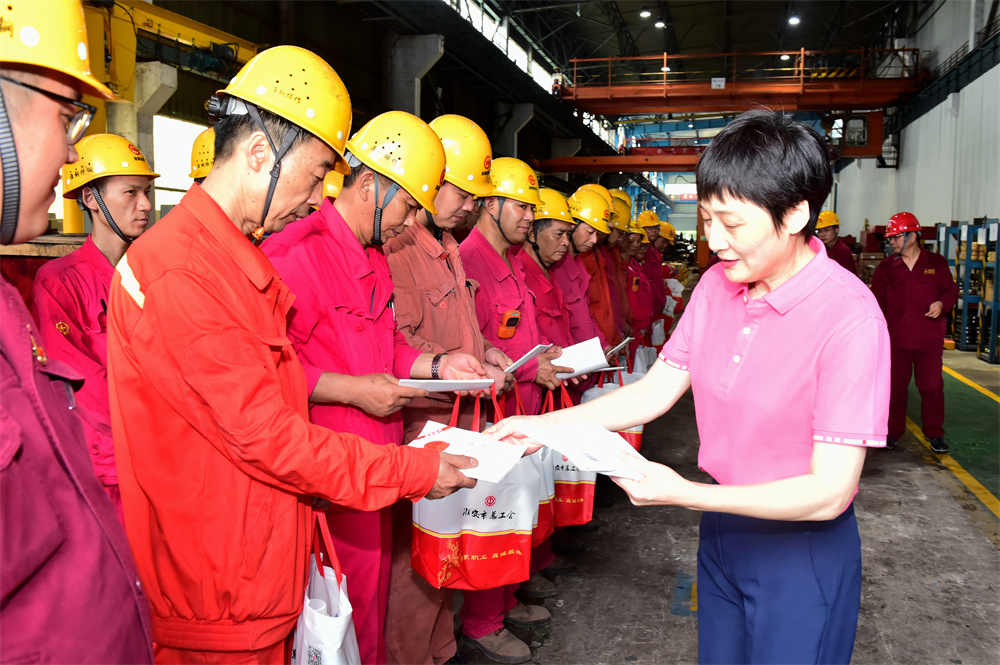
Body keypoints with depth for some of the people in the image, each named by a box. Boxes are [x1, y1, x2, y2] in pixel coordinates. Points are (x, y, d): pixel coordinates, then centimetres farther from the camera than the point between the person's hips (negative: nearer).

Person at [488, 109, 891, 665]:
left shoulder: (850, 317, -25)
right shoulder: (717, 285, -4)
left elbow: (829, 491, -25)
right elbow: (655, 390, 2)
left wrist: (683, 494, -31)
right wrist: (544, 425, -7)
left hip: (804, 551, -6)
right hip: (723, 529, 6)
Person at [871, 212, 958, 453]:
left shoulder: (936, 263, 4)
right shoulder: (886, 267, 5)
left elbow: (951, 290, 9)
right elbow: (877, 301, 6)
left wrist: (942, 304, -12)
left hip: (929, 340, -1)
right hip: (896, 340, 1)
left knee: (932, 386, 2)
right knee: (895, 386, 6)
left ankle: (934, 433, 17)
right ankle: (893, 431, 19)